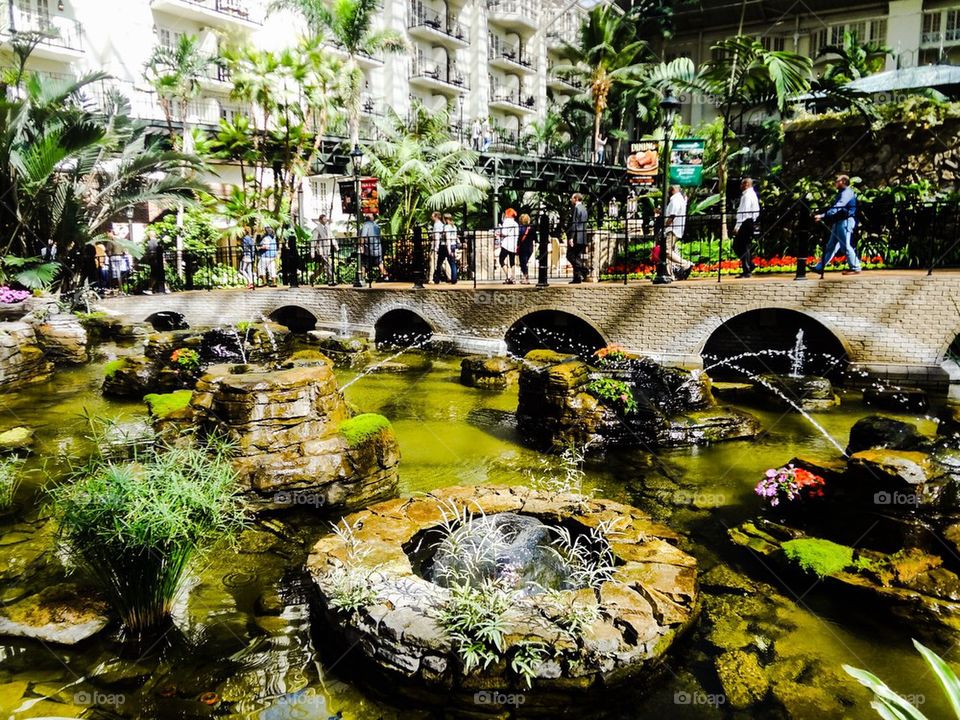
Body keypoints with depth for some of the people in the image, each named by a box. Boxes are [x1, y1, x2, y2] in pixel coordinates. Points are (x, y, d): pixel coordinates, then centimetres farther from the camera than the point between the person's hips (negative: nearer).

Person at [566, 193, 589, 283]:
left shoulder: (576, 208, -10)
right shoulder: (584, 209, 19)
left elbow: (574, 224, -17)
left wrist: (571, 237, -21)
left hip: (576, 238, -9)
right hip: (582, 238, 9)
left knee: (570, 256, -5)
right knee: (577, 257, 9)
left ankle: (584, 270, -15)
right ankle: (577, 278, 6)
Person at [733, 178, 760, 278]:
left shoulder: (747, 195, -12)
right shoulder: (752, 194, 20)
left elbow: (744, 212, -19)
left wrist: (737, 226, -21)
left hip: (746, 222, -10)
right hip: (751, 222, 10)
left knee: (744, 247, -6)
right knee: (737, 246, 13)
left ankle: (746, 271, -4)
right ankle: (750, 265, 15)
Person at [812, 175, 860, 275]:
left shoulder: (847, 192, -10)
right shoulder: (842, 193, 21)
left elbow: (837, 207, -23)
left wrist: (822, 216, -30)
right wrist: (822, 216, 11)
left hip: (845, 222, -10)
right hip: (838, 222, 10)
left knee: (845, 246, -8)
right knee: (831, 246, 9)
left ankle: (855, 268, -2)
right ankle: (819, 267, 10)